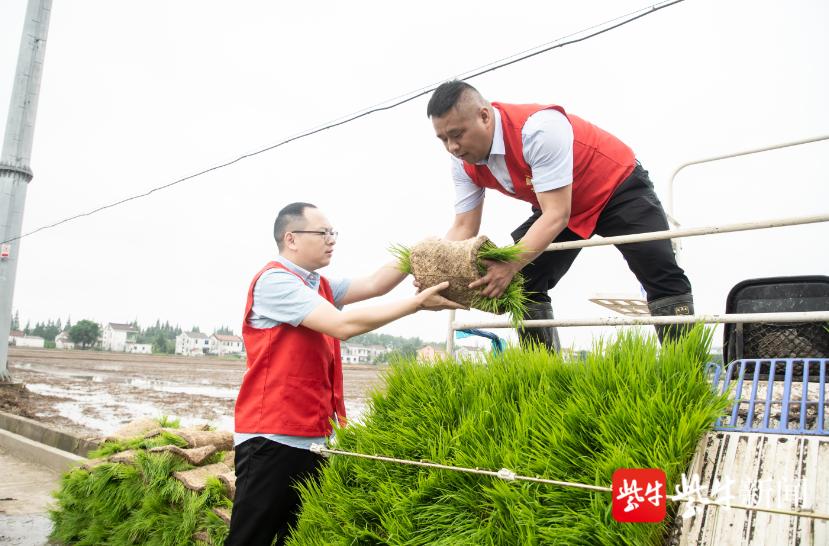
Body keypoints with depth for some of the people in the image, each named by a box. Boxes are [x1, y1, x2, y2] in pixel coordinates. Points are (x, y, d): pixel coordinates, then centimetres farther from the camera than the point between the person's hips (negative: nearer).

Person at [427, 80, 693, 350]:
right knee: (521, 281, -6)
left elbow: (557, 215, -39)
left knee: (662, 275, -18)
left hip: (617, 187, -6)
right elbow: (463, 228, -12)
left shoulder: (537, 128, -37)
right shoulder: (463, 164, -14)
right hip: (555, 206, 6)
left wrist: (510, 265, -49)